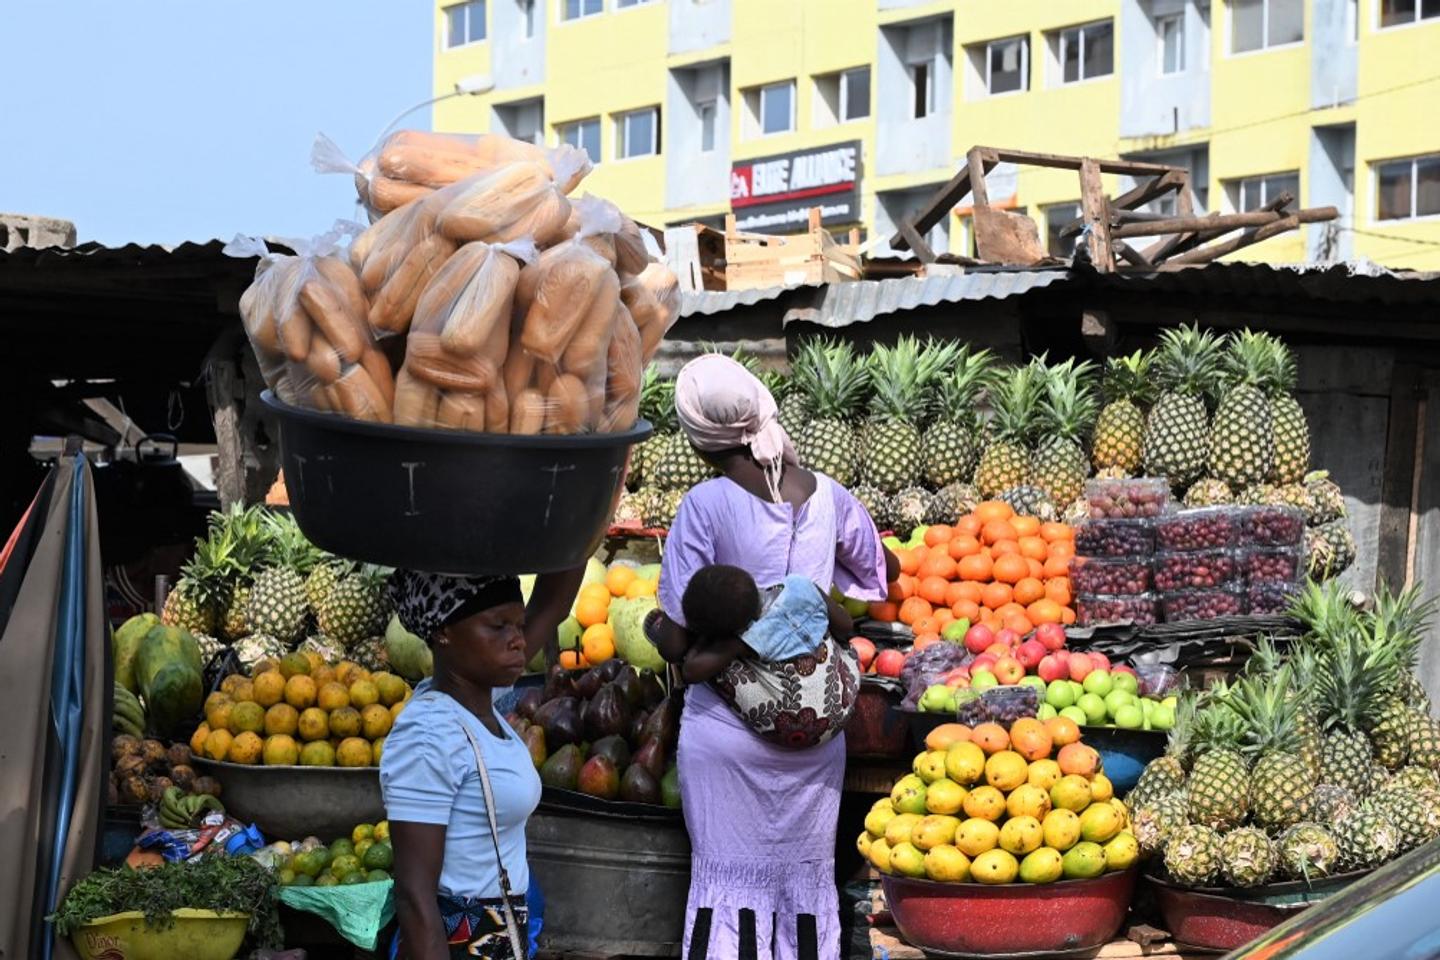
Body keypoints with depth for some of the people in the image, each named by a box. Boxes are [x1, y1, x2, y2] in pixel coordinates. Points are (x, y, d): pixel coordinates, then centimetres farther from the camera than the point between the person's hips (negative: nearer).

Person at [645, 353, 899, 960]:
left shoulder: (706, 506, -14)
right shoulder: (827, 496, -1)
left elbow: (679, 643, -13)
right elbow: (882, 570, 20)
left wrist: (653, 626, 9)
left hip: (729, 723, -4)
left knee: (733, 882, 5)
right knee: (806, 880, 13)